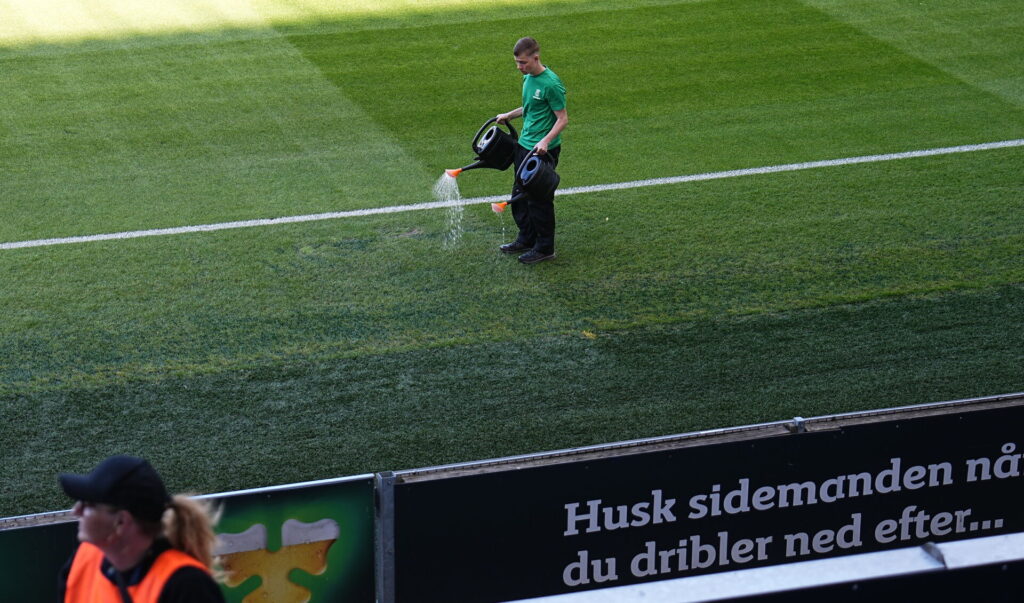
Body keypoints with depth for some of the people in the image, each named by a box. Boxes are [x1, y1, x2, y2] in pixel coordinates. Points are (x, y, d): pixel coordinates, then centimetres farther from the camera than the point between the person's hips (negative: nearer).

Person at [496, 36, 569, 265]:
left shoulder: (551, 84, -20)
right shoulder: (528, 78, 8)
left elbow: (562, 118, -17)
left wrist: (546, 141, -27)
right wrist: (509, 115, 18)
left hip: (543, 151, -9)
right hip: (524, 144, 9)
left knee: (539, 200, -1)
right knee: (519, 194, 17)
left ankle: (545, 248, 11)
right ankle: (527, 239, 32)